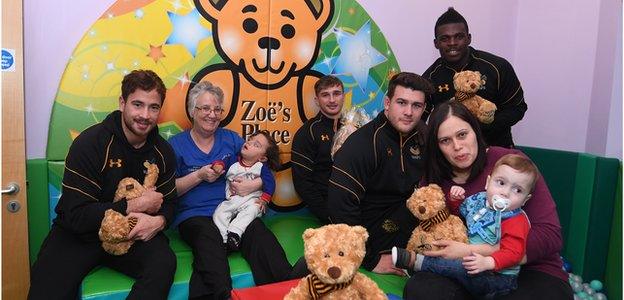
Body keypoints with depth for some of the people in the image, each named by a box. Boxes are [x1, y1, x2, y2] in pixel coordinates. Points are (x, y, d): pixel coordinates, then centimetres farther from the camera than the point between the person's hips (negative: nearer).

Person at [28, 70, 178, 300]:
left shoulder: (162, 152, 0)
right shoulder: (90, 143, -16)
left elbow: (168, 203, 8)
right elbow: (76, 216, -20)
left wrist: (158, 221, -16)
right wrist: (134, 206, -21)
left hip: (132, 234, 4)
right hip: (80, 235, -3)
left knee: (164, 263, -26)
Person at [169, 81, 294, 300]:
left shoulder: (231, 138, 18)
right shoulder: (177, 144, 10)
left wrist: (254, 185, -8)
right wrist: (199, 176, -9)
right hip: (195, 215, -2)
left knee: (260, 235, -31)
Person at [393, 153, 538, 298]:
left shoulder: (516, 221, -17)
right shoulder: (478, 200, 5)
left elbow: (512, 253, -26)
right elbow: (459, 211, 25)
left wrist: (487, 262, -41)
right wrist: (455, 199, 3)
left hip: (498, 277, -9)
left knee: (462, 268, -32)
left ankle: (415, 260, -31)